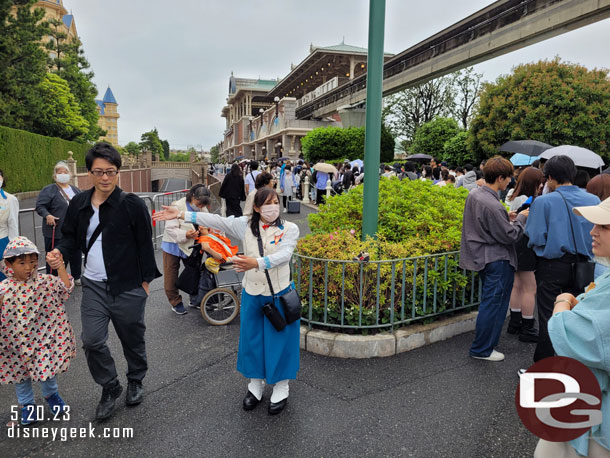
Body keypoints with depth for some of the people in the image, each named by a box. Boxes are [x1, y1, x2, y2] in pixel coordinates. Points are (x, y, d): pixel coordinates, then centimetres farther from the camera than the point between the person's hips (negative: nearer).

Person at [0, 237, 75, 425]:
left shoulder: (44, 281, -10)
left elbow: (66, 288, -20)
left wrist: (60, 267, -27)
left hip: (43, 338, -1)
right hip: (16, 343, 1)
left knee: (46, 369, 10)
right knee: (20, 374, 17)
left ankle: (51, 395, 41)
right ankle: (27, 405, 39)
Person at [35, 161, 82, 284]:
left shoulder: (75, 190, 14)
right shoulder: (48, 190, -4)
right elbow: (40, 206, -10)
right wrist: (47, 215, -26)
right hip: (56, 232, -6)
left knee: (76, 255, 15)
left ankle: (76, 278, 31)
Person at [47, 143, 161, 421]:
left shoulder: (132, 205, -11)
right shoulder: (79, 204, 2)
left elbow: (145, 244, -7)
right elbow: (71, 237, 14)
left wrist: (146, 280, -5)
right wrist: (60, 251, -8)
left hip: (128, 287, -3)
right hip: (94, 286, 4)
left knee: (132, 339, 13)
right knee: (92, 341, 1)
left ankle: (135, 381, 39)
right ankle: (110, 388, 25)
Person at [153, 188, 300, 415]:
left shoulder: (289, 229, -8)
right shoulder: (246, 224, -1)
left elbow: (283, 254, -24)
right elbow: (216, 220, -5)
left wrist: (257, 263, -41)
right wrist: (181, 214, -11)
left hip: (279, 294, -3)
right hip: (252, 294, 3)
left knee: (279, 340, 7)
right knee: (252, 339, 14)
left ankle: (281, 389, 29)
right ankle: (256, 385, 37)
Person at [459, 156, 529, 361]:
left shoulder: (474, 194, 2)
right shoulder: (493, 206, -27)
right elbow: (510, 236, -18)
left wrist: (506, 217, 9)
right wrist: (520, 218, -3)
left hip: (482, 257, 9)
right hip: (497, 260, -9)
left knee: (489, 302, 21)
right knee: (492, 304, 3)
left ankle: (486, 343, 35)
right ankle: (482, 350, 16)